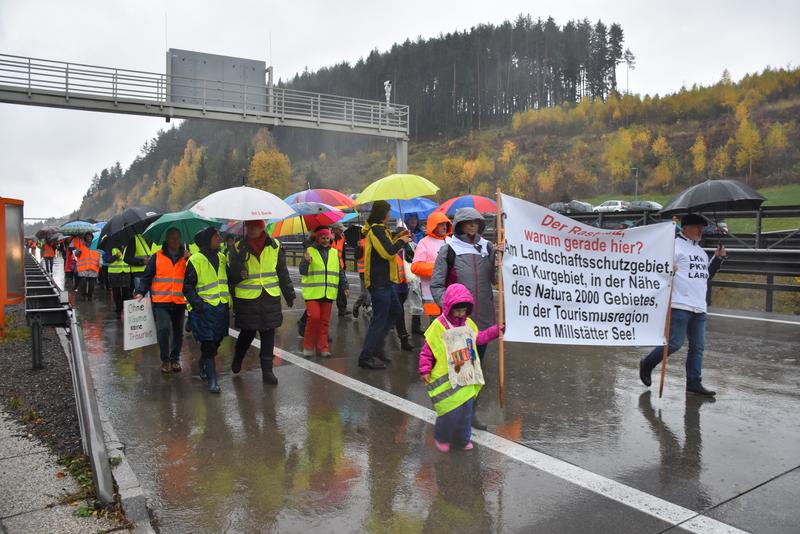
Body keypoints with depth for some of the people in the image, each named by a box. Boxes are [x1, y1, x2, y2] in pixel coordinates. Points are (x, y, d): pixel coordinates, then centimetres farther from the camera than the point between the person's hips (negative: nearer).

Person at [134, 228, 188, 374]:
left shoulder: (186, 257, 7)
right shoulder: (157, 257, 3)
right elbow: (147, 276, 4)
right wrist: (141, 292, -7)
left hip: (180, 301, 2)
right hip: (161, 301, -2)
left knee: (178, 332, 10)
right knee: (163, 330, -14)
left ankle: (175, 359, 27)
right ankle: (165, 360, 2)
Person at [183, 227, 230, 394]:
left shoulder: (222, 258, 10)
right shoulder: (195, 260, -9)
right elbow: (188, 287, -9)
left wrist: (229, 299, 11)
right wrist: (198, 304, -19)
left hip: (221, 307, 6)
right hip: (205, 309, -6)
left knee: (216, 341, 16)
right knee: (208, 344, -7)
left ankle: (203, 366, 40)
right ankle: (212, 379, -2)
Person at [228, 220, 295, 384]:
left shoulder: (274, 246, 3)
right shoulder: (239, 248, -2)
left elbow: (282, 272, 12)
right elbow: (233, 277, -9)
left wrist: (289, 293, 14)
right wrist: (240, 259, -25)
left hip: (270, 297, 2)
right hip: (247, 299, -1)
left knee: (268, 333, 4)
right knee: (248, 332, 9)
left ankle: (267, 370, 14)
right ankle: (237, 359, 39)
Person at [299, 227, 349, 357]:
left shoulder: (335, 253, 13)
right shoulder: (309, 251, 2)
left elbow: (340, 271, 17)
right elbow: (303, 272, -3)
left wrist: (344, 287, 10)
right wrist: (306, 262, -22)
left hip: (328, 293, 4)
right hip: (312, 292, -3)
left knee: (324, 321, 5)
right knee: (314, 317, -13)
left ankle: (322, 347, 14)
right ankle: (308, 346, 4)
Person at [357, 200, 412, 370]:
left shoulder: (376, 229, 15)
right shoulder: (377, 230, -16)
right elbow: (388, 252, -22)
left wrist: (396, 238, 16)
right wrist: (401, 241, -7)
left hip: (383, 281, 11)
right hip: (379, 282, -11)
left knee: (396, 311, 19)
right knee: (379, 319, -6)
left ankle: (376, 346, 22)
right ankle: (366, 357, 0)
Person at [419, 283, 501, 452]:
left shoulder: (468, 323, 5)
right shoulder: (438, 326, -13)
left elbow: (478, 338, 23)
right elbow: (426, 350, -8)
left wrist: (495, 330, 18)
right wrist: (425, 370, -12)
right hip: (446, 380, -6)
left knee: (466, 410, 13)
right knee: (451, 411, -6)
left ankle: (462, 439, 33)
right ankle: (441, 438, 21)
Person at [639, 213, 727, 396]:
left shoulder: (701, 251, 23)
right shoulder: (675, 245, -5)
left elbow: (706, 276, 29)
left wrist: (718, 259, 20)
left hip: (699, 307, 9)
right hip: (680, 305, -9)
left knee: (698, 347, 8)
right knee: (675, 342, -9)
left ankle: (694, 382, 14)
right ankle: (647, 364, 12)